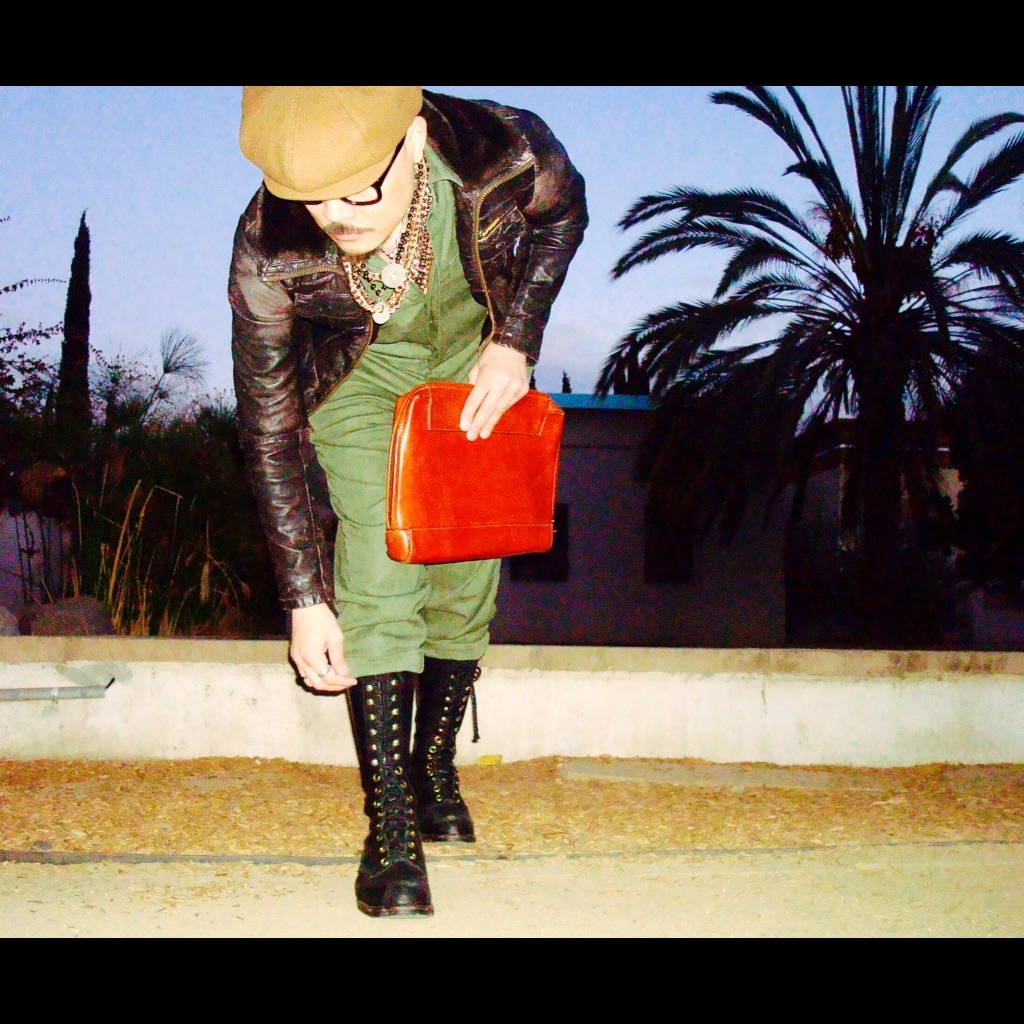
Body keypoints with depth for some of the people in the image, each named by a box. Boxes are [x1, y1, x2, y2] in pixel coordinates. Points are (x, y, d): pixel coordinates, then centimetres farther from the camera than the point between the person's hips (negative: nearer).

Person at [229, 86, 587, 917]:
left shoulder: (504, 153, -36)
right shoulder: (268, 256, -34)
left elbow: (563, 210, -8)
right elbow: (270, 433, -22)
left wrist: (515, 342, -14)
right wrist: (305, 601, -19)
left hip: (475, 355, 2)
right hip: (357, 375, -1)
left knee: (467, 571, 0)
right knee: (378, 573, -14)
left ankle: (436, 762, 22)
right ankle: (391, 820, -7)